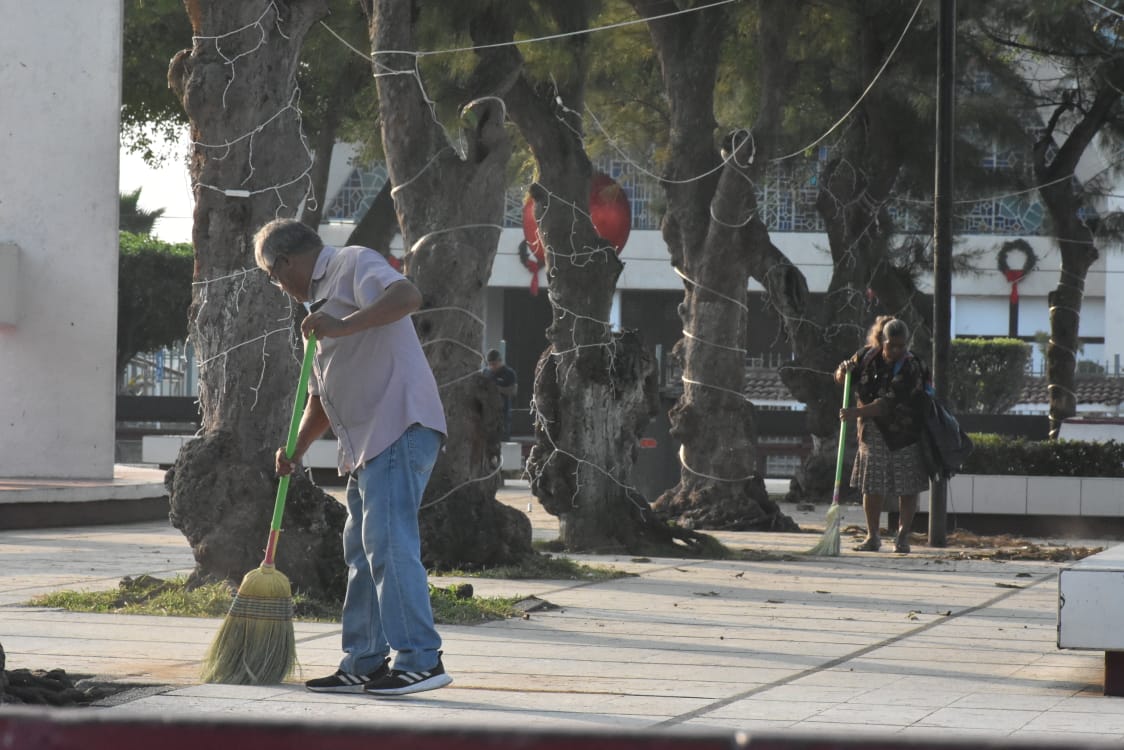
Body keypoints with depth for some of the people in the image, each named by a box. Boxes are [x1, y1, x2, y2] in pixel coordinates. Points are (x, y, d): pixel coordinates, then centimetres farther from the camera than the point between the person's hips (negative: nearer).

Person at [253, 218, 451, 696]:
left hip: (400, 428, -11)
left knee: (389, 542, -16)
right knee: (361, 550, 12)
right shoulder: (325, 299, 28)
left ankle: (421, 660, -17)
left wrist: (344, 325, -33)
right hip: (368, 442, 11)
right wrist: (295, 450, 20)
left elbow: (407, 296, -24)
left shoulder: (354, 264, -2)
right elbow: (321, 396, 32)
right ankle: (364, 664, 17)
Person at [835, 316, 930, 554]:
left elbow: (889, 404, -27)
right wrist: (843, 371, -10)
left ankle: (902, 536, 12)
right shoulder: (868, 356, -2)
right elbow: (842, 378, 14)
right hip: (873, 432, 4)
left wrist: (857, 412, -34)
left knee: (907, 489, 0)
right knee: (871, 487, 2)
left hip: (905, 435, -4)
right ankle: (872, 537, 10)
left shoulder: (912, 368, -18)